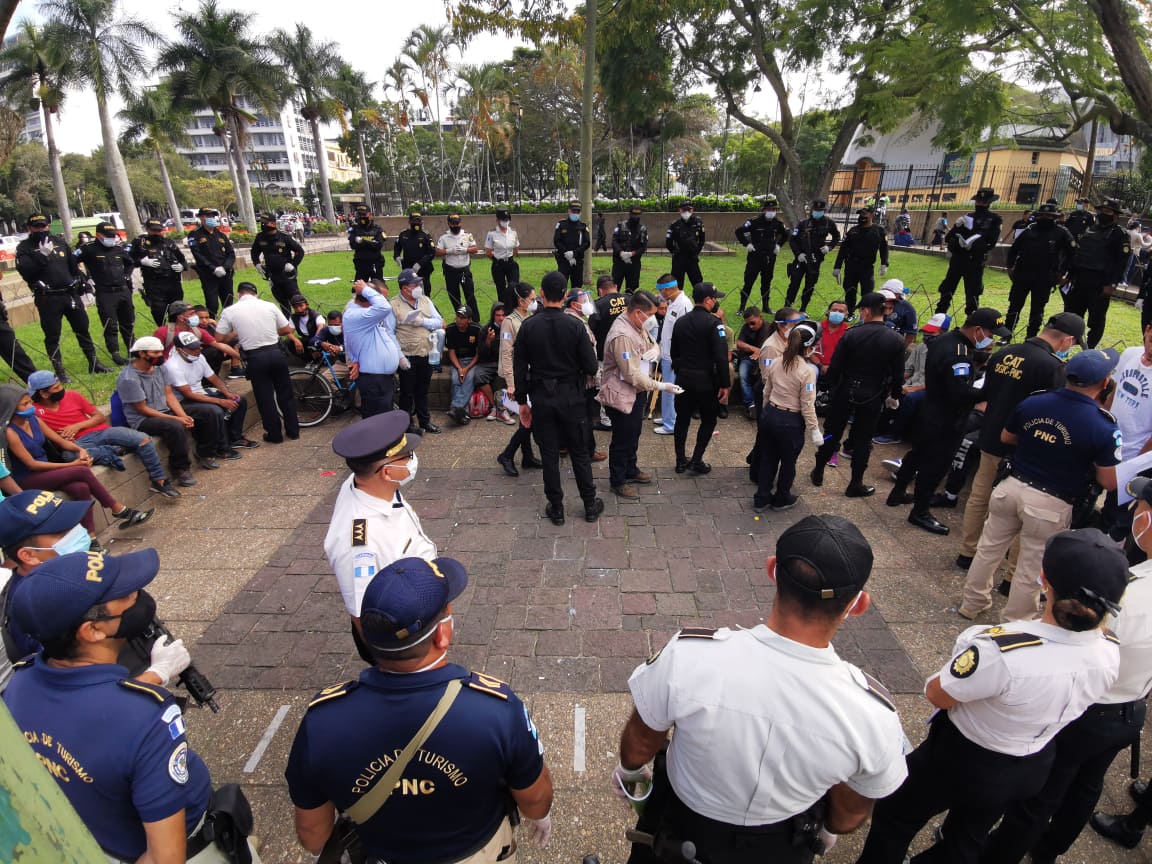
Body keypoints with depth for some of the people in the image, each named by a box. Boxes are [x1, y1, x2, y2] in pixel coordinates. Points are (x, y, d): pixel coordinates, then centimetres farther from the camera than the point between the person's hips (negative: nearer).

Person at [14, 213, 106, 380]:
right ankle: (60, 372, 5)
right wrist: (42, 254, -22)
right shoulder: (24, 247, -1)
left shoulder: (59, 241, 12)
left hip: (70, 294, 4)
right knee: (52, 336, 0)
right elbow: (24, 271, -16)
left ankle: (94, 363, 21)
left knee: (83, 329, 11)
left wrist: (78, 283, 15)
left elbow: (73, 264, 19)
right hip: (47, 299, -4)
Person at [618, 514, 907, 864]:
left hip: (681, 828, -1)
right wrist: (826, 831, 15)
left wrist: (629, 771, 8)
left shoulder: (688, 656, -37)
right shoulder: (873, 714, -31)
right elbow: (851, 813, -9)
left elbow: (640, 741, -15)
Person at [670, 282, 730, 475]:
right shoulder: (713, 323, -14)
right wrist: (725, 384, -16)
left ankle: (681, 461, 19)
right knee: (708, 420, 10)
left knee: (682, 419, 13)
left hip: (683, 379, 6)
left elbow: (673, 353, 15)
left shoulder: (680, 322, 7)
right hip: (706, 381, -5)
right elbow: (721, 356, -19)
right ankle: (696, 460, 8)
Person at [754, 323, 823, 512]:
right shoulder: (808, 370, -18)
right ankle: (782, 499, 35)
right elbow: (807, 405, -16)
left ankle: (761, 499, 28)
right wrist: (815, 431, -6)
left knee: (767, 459, 18)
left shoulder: (775, 363, -1)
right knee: (788, 462, 16)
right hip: (790, 421, -5)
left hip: (769, 415, 5)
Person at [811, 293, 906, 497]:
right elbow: (898, 374, -2)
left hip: (845, 391, 0)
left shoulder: (851, 334, -13)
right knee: (863, 439, 11)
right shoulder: (896, 340, -7)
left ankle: (818, 472, 28)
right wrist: (893, 396, 14)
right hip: (873, 396, 1)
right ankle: (855, 484, 19)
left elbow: (834, 367, -10)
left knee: (832, 432, 14)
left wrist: (832, 386, 7)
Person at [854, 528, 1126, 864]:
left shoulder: (1002, 651, -43)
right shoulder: (1110, 654, -21)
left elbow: (937, 694, -26)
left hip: (964, 763, -6)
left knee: (894, 819, 23)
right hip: (1034, 768, 6)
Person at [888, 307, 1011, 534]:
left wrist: (978, 352, 2)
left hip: (931, 412, 10)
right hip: (946, 421, -10)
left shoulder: (945, 340, 4)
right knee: (936, 464, 2)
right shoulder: (957, 353, -27)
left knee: (919, 453, 22)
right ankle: (920, 512, 15)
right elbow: (961, 393, -33)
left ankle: (898, 494, 37)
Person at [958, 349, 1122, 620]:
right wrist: (1085, 458, 7)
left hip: (1011, 487, 4)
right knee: (1030, 570, 11)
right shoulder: (1103, 428, -16)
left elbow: (1006, 438, 11)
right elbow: (1109, 482, -8)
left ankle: (971, 604, 34)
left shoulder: (1031, 402, -6)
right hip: (1051, 504, -4)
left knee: (989, 548, 19)